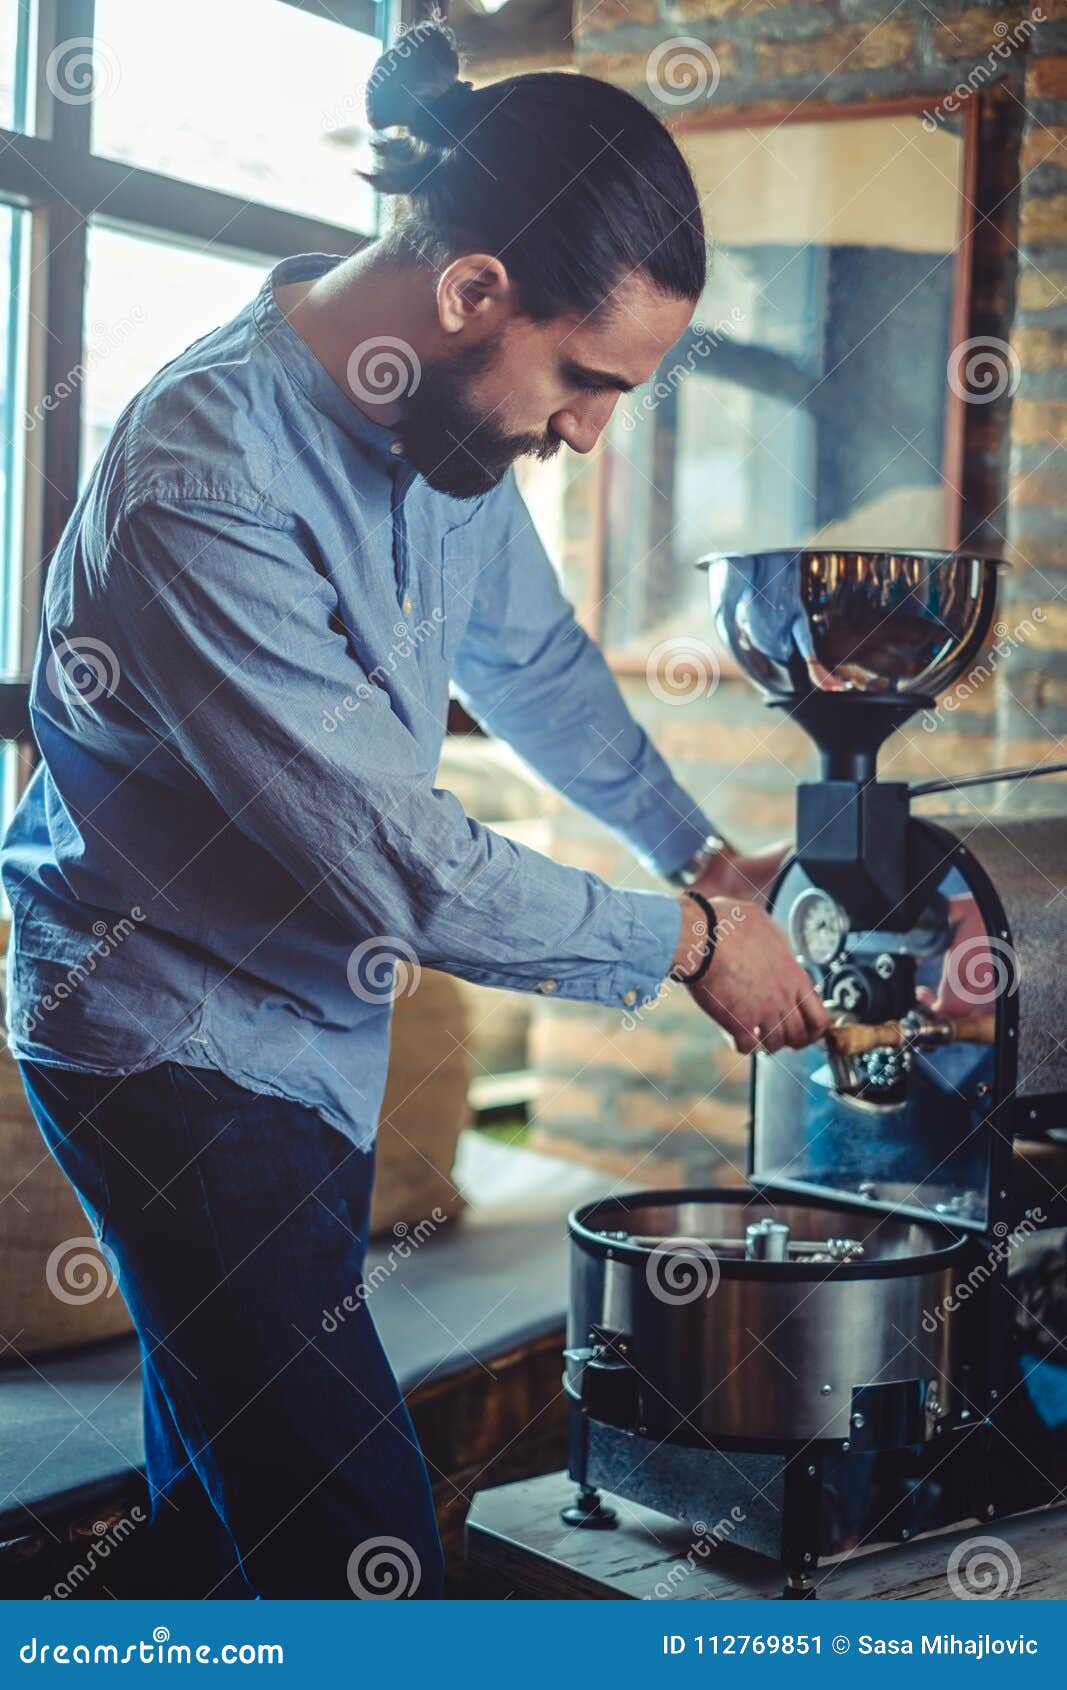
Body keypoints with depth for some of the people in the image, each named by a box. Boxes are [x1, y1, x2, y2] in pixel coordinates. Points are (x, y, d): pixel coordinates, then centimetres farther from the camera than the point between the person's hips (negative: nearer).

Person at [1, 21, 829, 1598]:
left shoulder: (450, 409, -2)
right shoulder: (205, 475, -29)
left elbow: (535, 659, 17)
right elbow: (400, 862, -28)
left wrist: (694, 844, 18)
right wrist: (688, 940, -16)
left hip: (318, 1024, 8)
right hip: (177, 1039, -8)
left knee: (230, 1496, 18)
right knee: (357, 1532, -11)